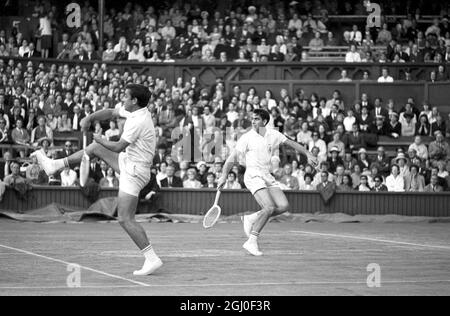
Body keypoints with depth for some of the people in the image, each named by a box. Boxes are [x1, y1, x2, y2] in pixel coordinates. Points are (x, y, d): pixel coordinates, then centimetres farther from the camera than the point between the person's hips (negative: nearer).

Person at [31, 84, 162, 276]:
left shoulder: (139, 122, -25)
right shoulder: (135, 111, 4)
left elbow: (118, 147, -21)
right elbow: (111, 113, 14)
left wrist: (101, 140, -3)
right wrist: (89, 118, -2)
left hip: (134, 171, -10)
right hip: (127, 162, 10)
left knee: (125, 219, -12)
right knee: (95, 148, 20)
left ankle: (152, 259, -13)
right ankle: (54, 165, 33)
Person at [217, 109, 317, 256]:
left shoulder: (272, 134, 8)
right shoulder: (247, 138, -5)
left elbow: (291, 143, 16)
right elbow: (232, 157, -4)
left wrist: (308, 154, 7)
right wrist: (224, 176, -12)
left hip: (267, 177, 6)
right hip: (253, 176, -6)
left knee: (283, 206, -8)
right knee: (269, 208, -22)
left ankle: (250, 219, 8)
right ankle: (252, 242, -14)